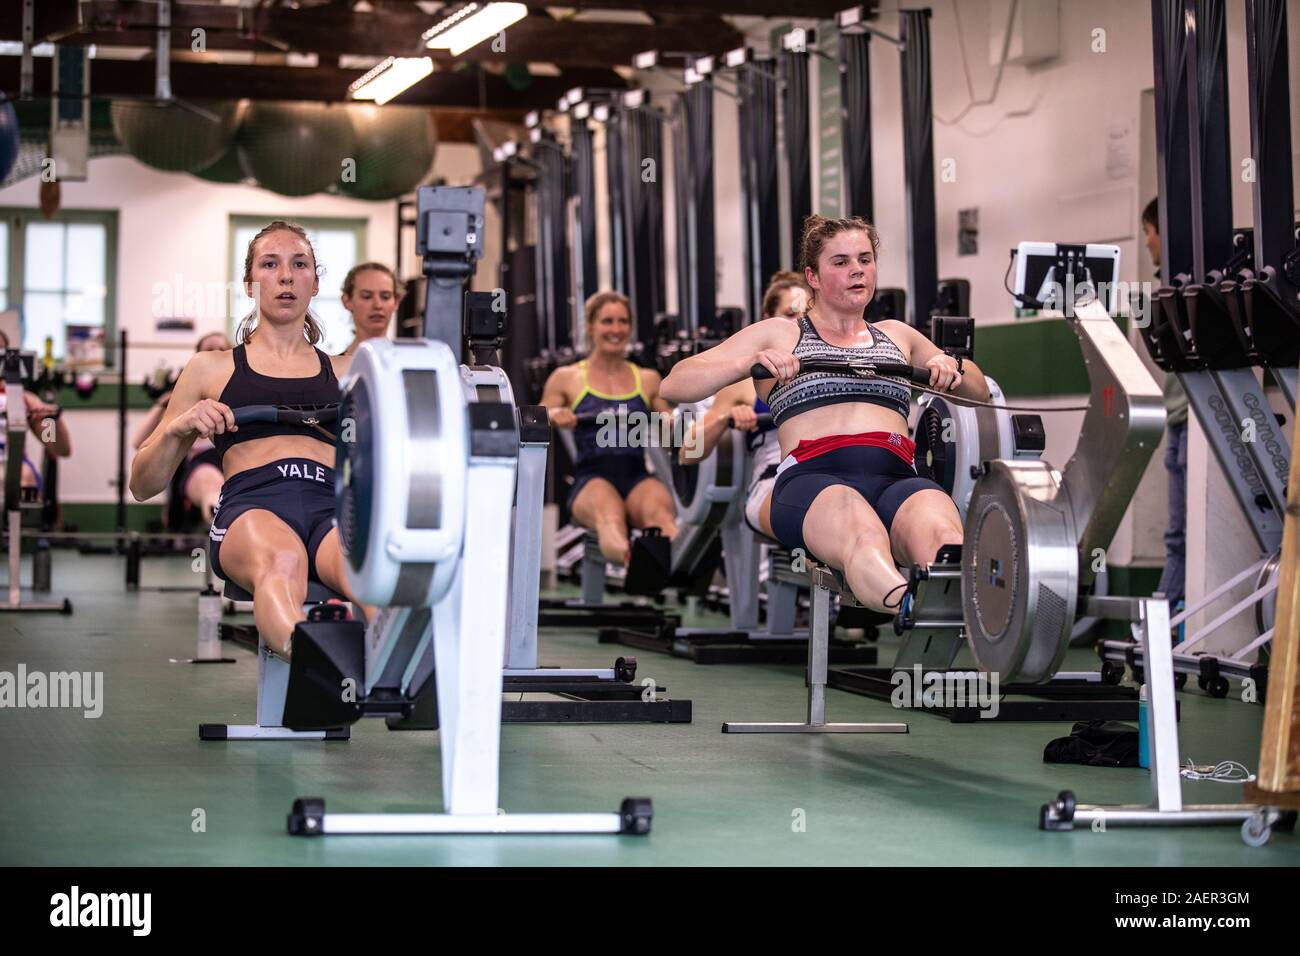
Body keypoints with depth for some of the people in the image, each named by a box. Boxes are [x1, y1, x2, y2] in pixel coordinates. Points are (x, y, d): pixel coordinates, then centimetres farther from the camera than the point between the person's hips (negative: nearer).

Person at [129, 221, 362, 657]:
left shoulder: (344, 373, 30)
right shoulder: (212, 368, 26)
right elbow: (142, 485, 26)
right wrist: (179, 429, 6)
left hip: (331, 506, 1)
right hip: (251, 503, -1)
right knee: (281, 562, -43)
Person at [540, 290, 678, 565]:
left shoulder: (648, 380, 21)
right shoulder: (566, 378, 14)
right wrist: (552, 418, -10)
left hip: (637, 478, 2)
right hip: (590, 481, -2)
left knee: (659, 506, -36)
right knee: (608, 511, -40)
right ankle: (631, 561, -72)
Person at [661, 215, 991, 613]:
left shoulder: (897, 335, 34)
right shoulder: (778, 334, 24)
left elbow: (979, 391, 41)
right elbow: (674, 384, 16)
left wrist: (953, 368, 16)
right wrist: (750, 363, -3)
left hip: (896, 476, 3)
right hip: (813, 479, -3)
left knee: (939, 529, -38)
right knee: (863, 533, -43)